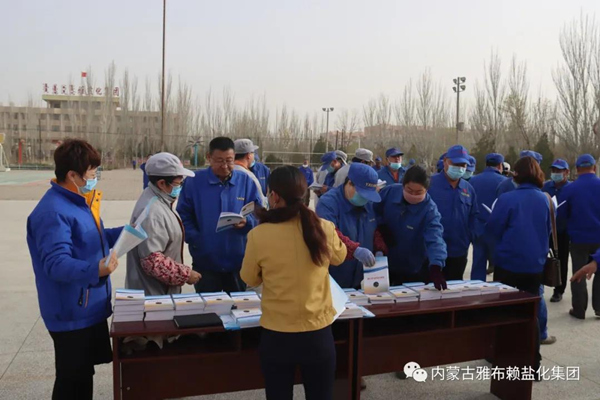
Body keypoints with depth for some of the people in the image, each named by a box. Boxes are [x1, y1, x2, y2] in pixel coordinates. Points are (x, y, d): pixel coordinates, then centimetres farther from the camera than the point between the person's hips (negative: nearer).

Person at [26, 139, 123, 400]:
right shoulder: (53, 211, -25)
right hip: (71, 313, -10)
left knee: (85, 372, 23)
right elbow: (56, 264, -32)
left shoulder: (79, 201, 8)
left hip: (90, 306, 10)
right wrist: (95, 269, -47)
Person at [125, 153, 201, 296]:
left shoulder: (160, 201, 7)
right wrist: (186, 274, -20)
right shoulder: (152, 211, -25)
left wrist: (182, 272, 20)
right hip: (151, 294, -10)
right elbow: (152, 261, -29)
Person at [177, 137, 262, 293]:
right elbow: (183, 216, -2)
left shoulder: (246, 181, 1)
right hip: (205, 262, -1)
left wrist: (247, 222, -19)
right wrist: (196, 240, -15)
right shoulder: (194, 181, -3)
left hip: (239, 261, 1)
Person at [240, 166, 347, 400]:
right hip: (318, 333, 2)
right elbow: (339, 257, 12)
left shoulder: (259, 235, -16)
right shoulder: (324, 229, -11)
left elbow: (250, 279, 1)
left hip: (276, 335, -1)